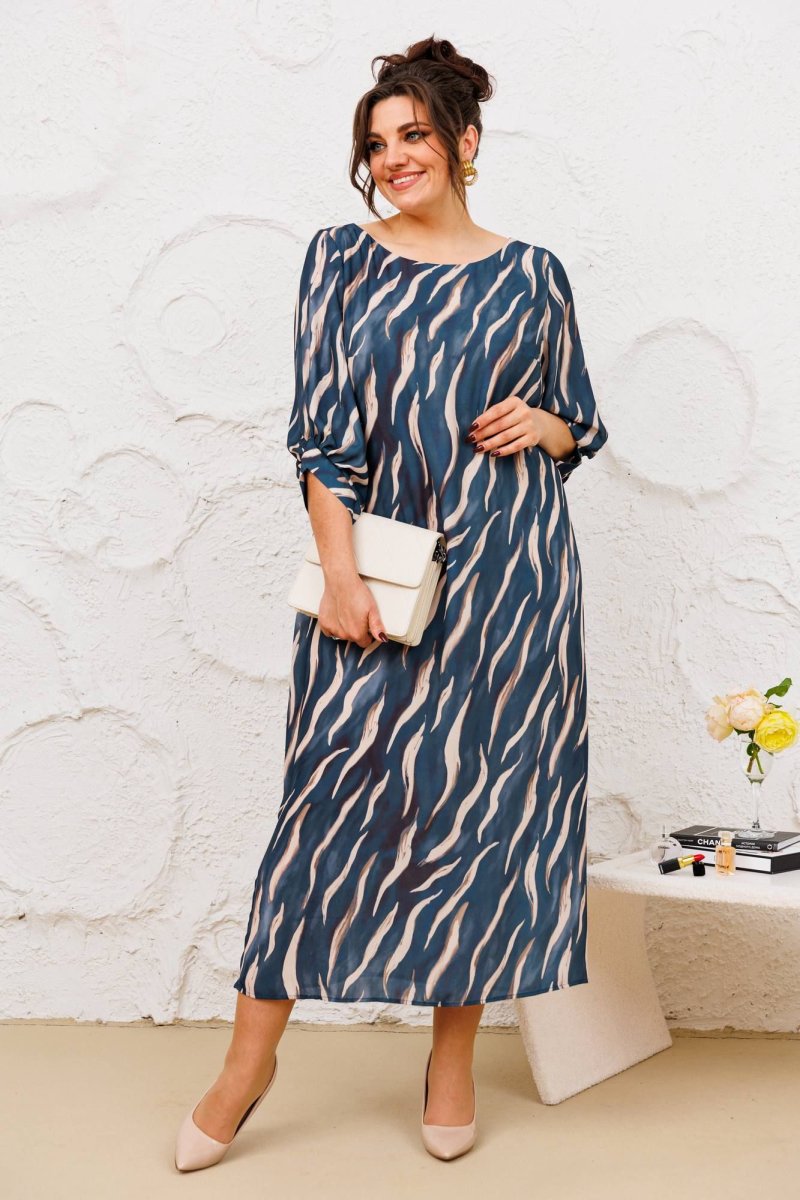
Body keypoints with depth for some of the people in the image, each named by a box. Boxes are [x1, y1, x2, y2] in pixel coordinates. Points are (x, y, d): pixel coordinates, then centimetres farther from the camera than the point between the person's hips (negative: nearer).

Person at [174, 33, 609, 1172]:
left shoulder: (532, 274, 10)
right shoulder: (340, 259, 7)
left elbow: (584, 423, 18)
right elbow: (321, 430, -1)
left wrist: (543, 423, -6)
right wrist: (341, 573, -10)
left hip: (508, 570, 1)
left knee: (488, 795, 4)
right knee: (336, 786, -2)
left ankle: (454, 1053, 19)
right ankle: (250, 1059, 11)